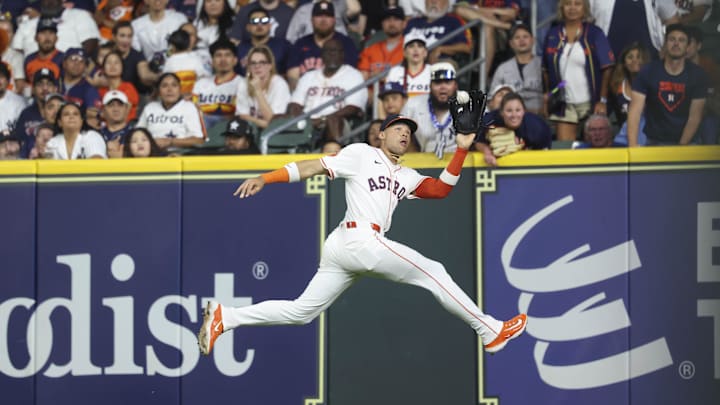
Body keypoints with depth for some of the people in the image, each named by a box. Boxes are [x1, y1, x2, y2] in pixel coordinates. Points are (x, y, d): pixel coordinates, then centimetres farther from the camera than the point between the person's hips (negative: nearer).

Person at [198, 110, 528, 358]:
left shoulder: (406, 177, 24)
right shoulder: (361, 154, 2)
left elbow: (441, 189, 16)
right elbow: (313, 166, -2)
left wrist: (462, 150, 8)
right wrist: (264, 178, -11)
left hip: (342, 248, 9)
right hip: (361, 240, -9)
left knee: (300, 313, 7)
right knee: (434, 273, -1)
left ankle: (224, 317, 4)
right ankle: (490, 332, 6)